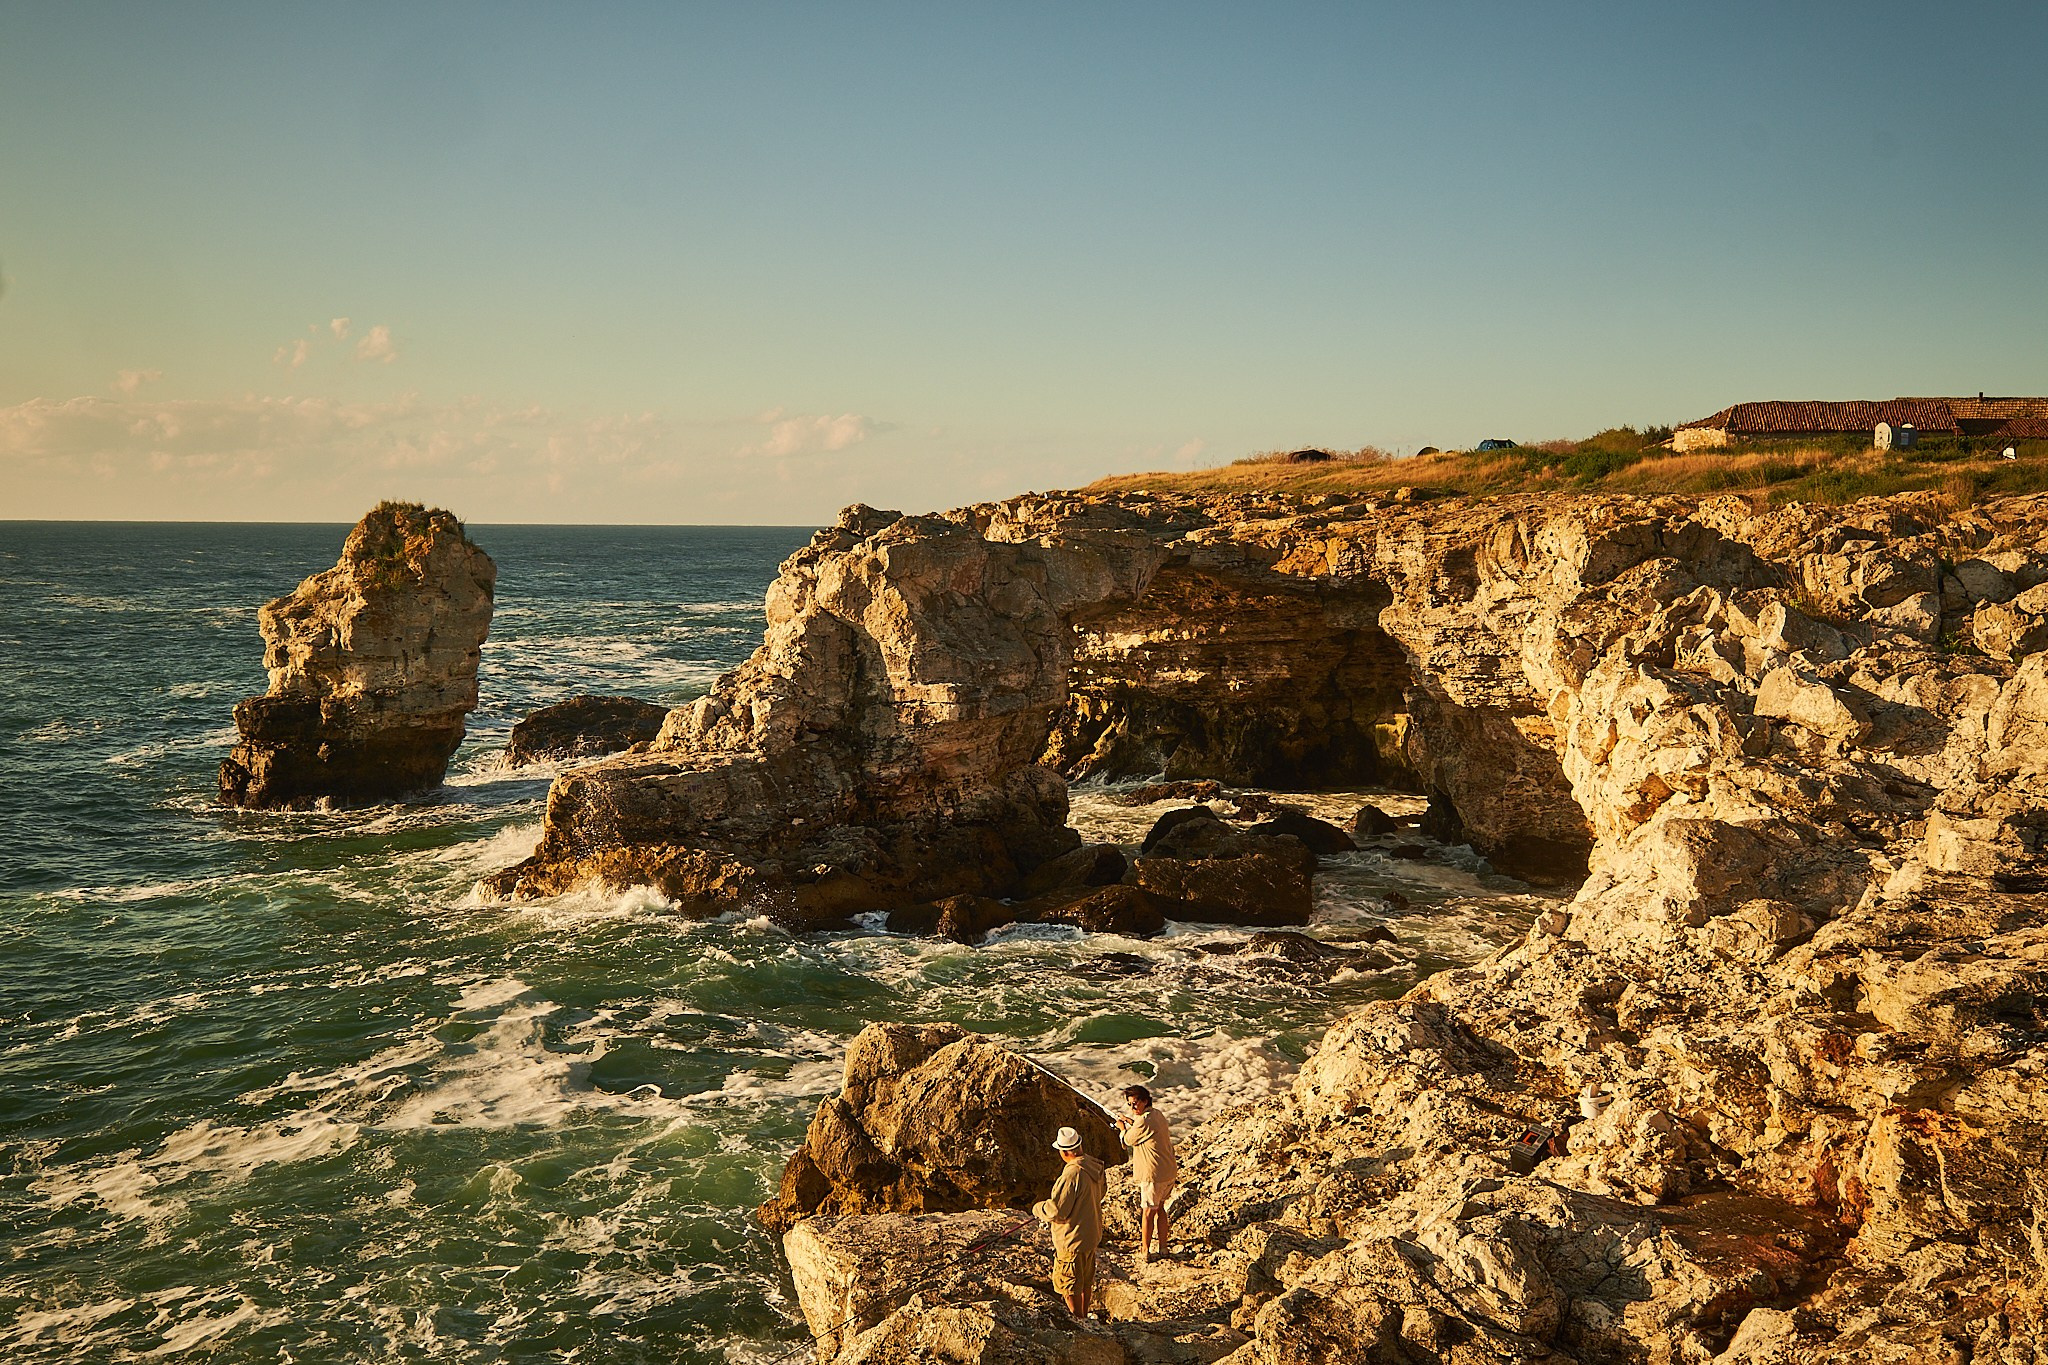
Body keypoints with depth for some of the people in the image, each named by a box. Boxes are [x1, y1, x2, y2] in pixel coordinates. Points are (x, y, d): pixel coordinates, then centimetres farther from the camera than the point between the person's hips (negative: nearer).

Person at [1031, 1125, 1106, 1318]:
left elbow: (1057, 1211, -26)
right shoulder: (1094, 1167, -3)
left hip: (1072, 1239, -9)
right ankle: (1084, 1315, 38)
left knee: (1069, 1283, 8)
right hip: (1092, 1234, 9)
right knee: (1086, 1280, 24)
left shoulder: (1071, 1175, -31)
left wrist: (1038, 1208, -7)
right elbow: (1099, 1194, 16)